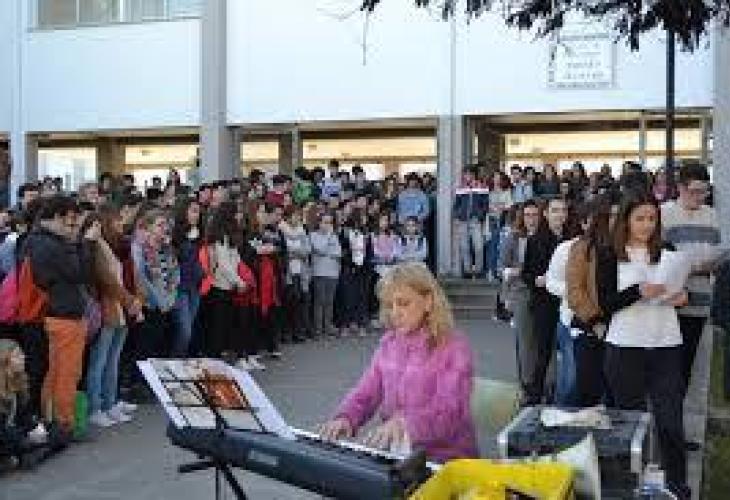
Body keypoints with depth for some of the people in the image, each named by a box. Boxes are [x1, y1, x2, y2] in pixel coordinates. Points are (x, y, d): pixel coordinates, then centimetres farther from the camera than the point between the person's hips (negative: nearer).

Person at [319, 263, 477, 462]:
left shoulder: (455, 348, -8)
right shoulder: (389, 343, 11)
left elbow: (448, 411, -20)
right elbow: (365, 393, 10)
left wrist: (406, 424, -37)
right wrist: (345, 418, -12)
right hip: (392, 450, 6)